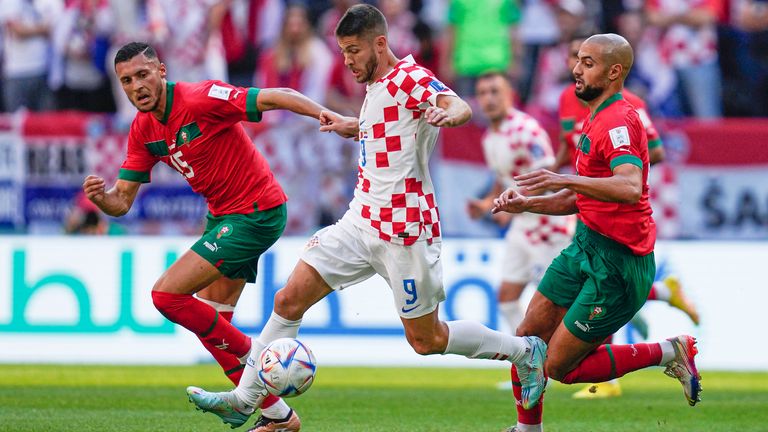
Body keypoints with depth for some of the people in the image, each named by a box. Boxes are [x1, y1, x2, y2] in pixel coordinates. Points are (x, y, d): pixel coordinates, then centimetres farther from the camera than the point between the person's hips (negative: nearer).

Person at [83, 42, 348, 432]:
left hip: (256, 213, -9)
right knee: (209, 321, 11)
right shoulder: (143, 130, 4)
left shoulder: (199, 100, -20)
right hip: (222, 216, 9)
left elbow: (276, 97, -25)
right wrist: (100, 197, -20)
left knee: (167, 294, -15)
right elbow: (122, 202, 4)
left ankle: (251, 357, 1)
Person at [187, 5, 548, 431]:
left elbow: (460, 107, -34)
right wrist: (351, 126, 34)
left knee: (426, 339, 1)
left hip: (404, 229, -8)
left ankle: (525, 351, 20)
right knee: (289, 300, -2)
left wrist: (449, 113, -56)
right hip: (361, 221, 8)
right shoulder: (377, 86, 14)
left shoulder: (409, 77, -14)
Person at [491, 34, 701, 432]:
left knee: (561, 366, -6)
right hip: (586, 248, 10)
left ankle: (668, 353, 4)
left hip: (617, 264, -10)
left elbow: (630, 187, -36)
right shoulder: (596, 120, 15)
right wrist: (525, 204, 11)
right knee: (527, 339, 8)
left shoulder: (618, 121, -18)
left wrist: (567, 179, -45)